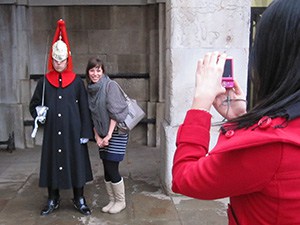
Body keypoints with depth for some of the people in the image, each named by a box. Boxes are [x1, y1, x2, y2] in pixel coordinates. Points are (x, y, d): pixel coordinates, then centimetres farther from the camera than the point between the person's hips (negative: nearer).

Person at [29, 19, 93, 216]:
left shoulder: (77, 81, -1)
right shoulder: (45, 81, 3)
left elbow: (84, 108, -1)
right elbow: (34, 103, 11)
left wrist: (85, 132, -4)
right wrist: (38, 113, -12)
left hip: (73, 130, -1)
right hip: (52, 131, 2)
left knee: (76, 161, 5)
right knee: (52, 162, 8)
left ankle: (79, 199, 22)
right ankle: (53, 200, 25)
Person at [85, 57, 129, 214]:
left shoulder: (111, 85, -11)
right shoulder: (90, 89, 7)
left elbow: (115, 112, -15)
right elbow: (92, 116, 9)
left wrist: (108, 135, -15)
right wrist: (97, 136, 0)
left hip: (116, 133, -5)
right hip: (102, 135, 5)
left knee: (112, 169, -4)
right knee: (106, 170, 8)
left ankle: (121, 201, 15)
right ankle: (112, 200, 23)